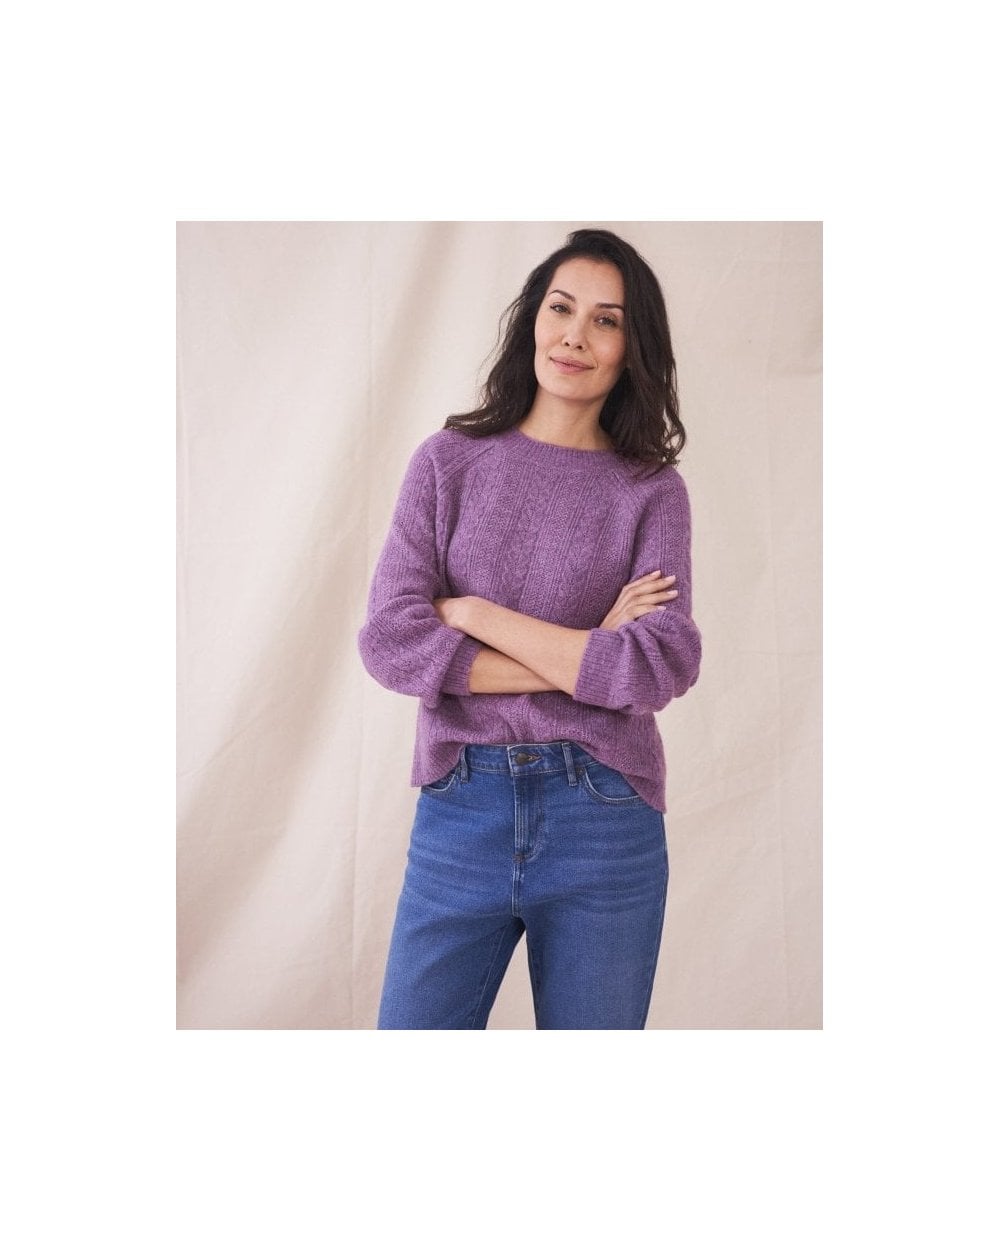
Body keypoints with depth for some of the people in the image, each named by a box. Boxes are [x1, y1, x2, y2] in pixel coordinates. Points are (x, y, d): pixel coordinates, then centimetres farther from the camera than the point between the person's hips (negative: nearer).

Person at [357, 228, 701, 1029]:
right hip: (460, 810, 0)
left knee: (591, 1024, 15)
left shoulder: (652, 492, 1)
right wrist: (588, 660, -11)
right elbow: (389, 642, -8)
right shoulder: (451, 461, 2)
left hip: (604, 822, 0)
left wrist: (473, 612, -11)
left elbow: (663, 668, -12)